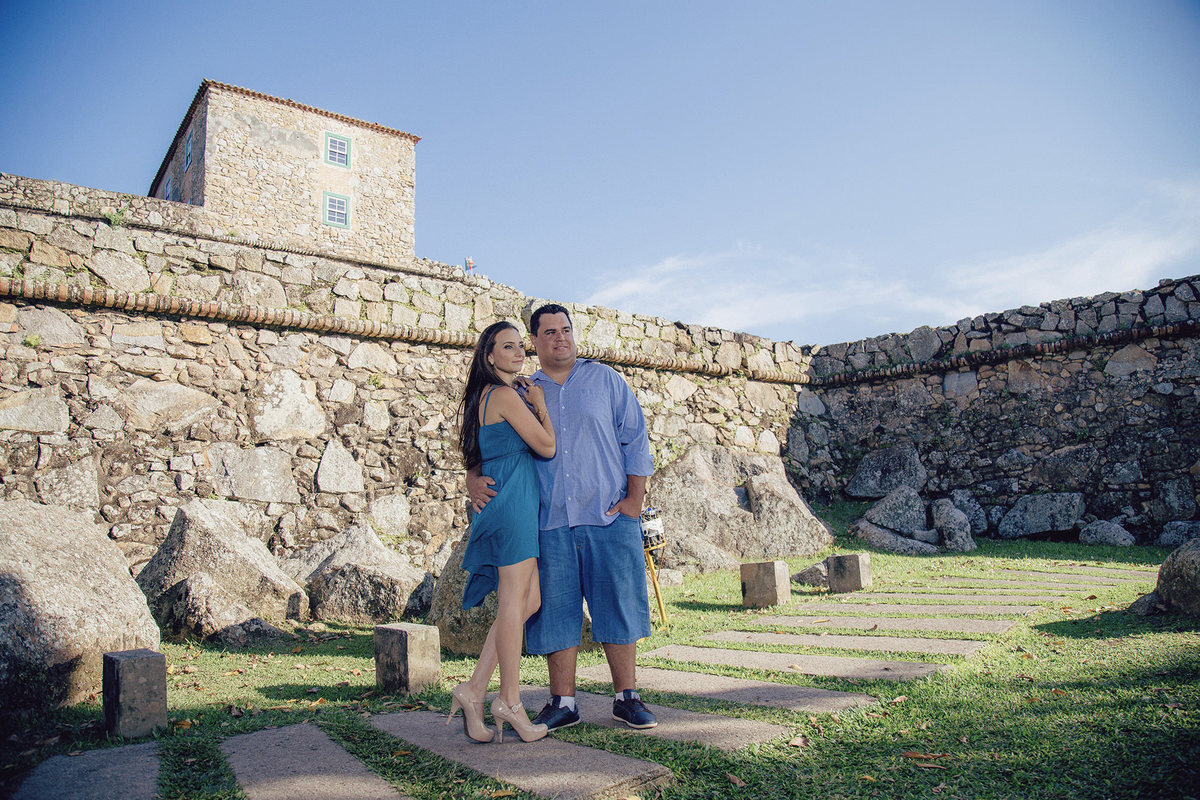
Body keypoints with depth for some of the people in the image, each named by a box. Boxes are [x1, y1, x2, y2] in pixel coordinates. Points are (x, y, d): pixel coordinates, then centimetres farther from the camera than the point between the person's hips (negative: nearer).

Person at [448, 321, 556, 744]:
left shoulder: (488, 396, 20)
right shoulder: (505, 395, -11)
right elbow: (546, 446, -10)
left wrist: (533, 407, 20)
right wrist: (540, 406, 5)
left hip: (508, 503, 10)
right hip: (513, 500, -10)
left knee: (529, 599, 9)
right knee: (515, 600, -3)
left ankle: (474, 690, 11)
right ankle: (510, 702, 6)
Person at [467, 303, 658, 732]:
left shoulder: (604, 379, 9)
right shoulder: (521, 394, 12)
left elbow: (635, 439, 6)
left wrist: (634, 499, -2)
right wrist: (474, 479, -6)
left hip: (609, 517, -1)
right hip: (550, 521, 1)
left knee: (618, 605, 4)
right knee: (556, 611, 5)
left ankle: (626, 697, 18)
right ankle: (562, 703, 17)